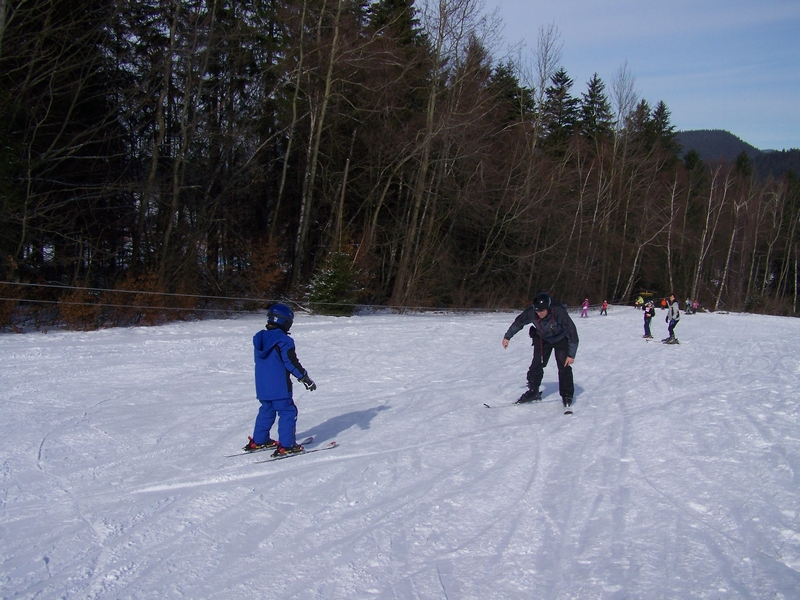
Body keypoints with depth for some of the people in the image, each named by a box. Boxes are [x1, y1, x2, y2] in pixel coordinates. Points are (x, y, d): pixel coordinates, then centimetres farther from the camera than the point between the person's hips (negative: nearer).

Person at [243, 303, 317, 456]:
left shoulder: (259, 338, 7)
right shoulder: (284, 341, -16)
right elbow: (292, 363, -15)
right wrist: (305, 378, -7)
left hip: (262, 386, 8)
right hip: (279, 387, -8)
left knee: (266, 411, 21)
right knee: (288, 412, -1)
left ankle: (258, 441, 28)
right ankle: (286, 446, -5)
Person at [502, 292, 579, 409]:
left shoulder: (559, 312, -38)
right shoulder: (531, 312, -29)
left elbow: (572, 332, -29)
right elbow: (518, 322, -7)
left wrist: (571, 355, -26)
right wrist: (507, 337, 5)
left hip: (561, 339, -3)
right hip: (542, 339, 3)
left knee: (564, 366, -12)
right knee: (536, 365, -5)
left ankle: (567, 395, 2)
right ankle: (533, 392, 9)